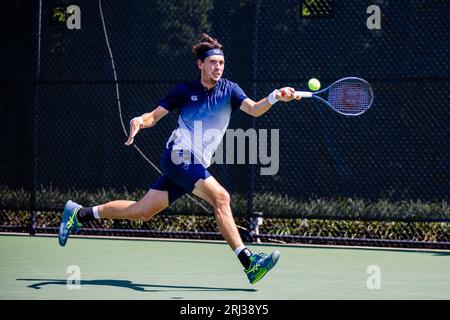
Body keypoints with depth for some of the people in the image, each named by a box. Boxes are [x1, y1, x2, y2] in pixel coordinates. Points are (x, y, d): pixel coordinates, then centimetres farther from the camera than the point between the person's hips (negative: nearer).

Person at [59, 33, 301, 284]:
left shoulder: (228, 90, 5)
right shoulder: (185, 91, 3)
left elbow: (254, 109, -12)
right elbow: (154, 116, 8)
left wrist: (275, 97, -32)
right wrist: (139, 121, -14)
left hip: (198, 165, 4)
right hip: (179, 155, -4)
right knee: (220, 196, -25)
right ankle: (248, 262, -29)